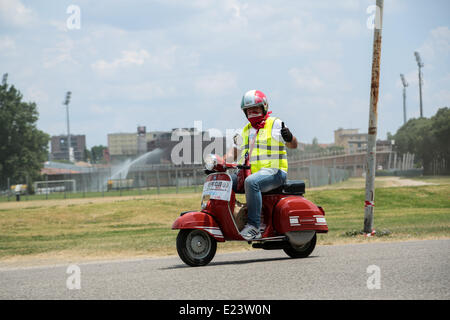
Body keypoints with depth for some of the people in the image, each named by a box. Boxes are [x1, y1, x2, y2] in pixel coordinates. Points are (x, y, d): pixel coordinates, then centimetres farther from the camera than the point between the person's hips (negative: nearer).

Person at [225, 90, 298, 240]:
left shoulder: (275, 124, 3)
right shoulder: (246, 130, 23)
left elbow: (293, 145, -3)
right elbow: (234, 150, 25)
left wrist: (289, 137, -27)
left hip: (272, 172, -7)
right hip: (248, 172, 7)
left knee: (251, 182, -37)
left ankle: (254, 226, -39)